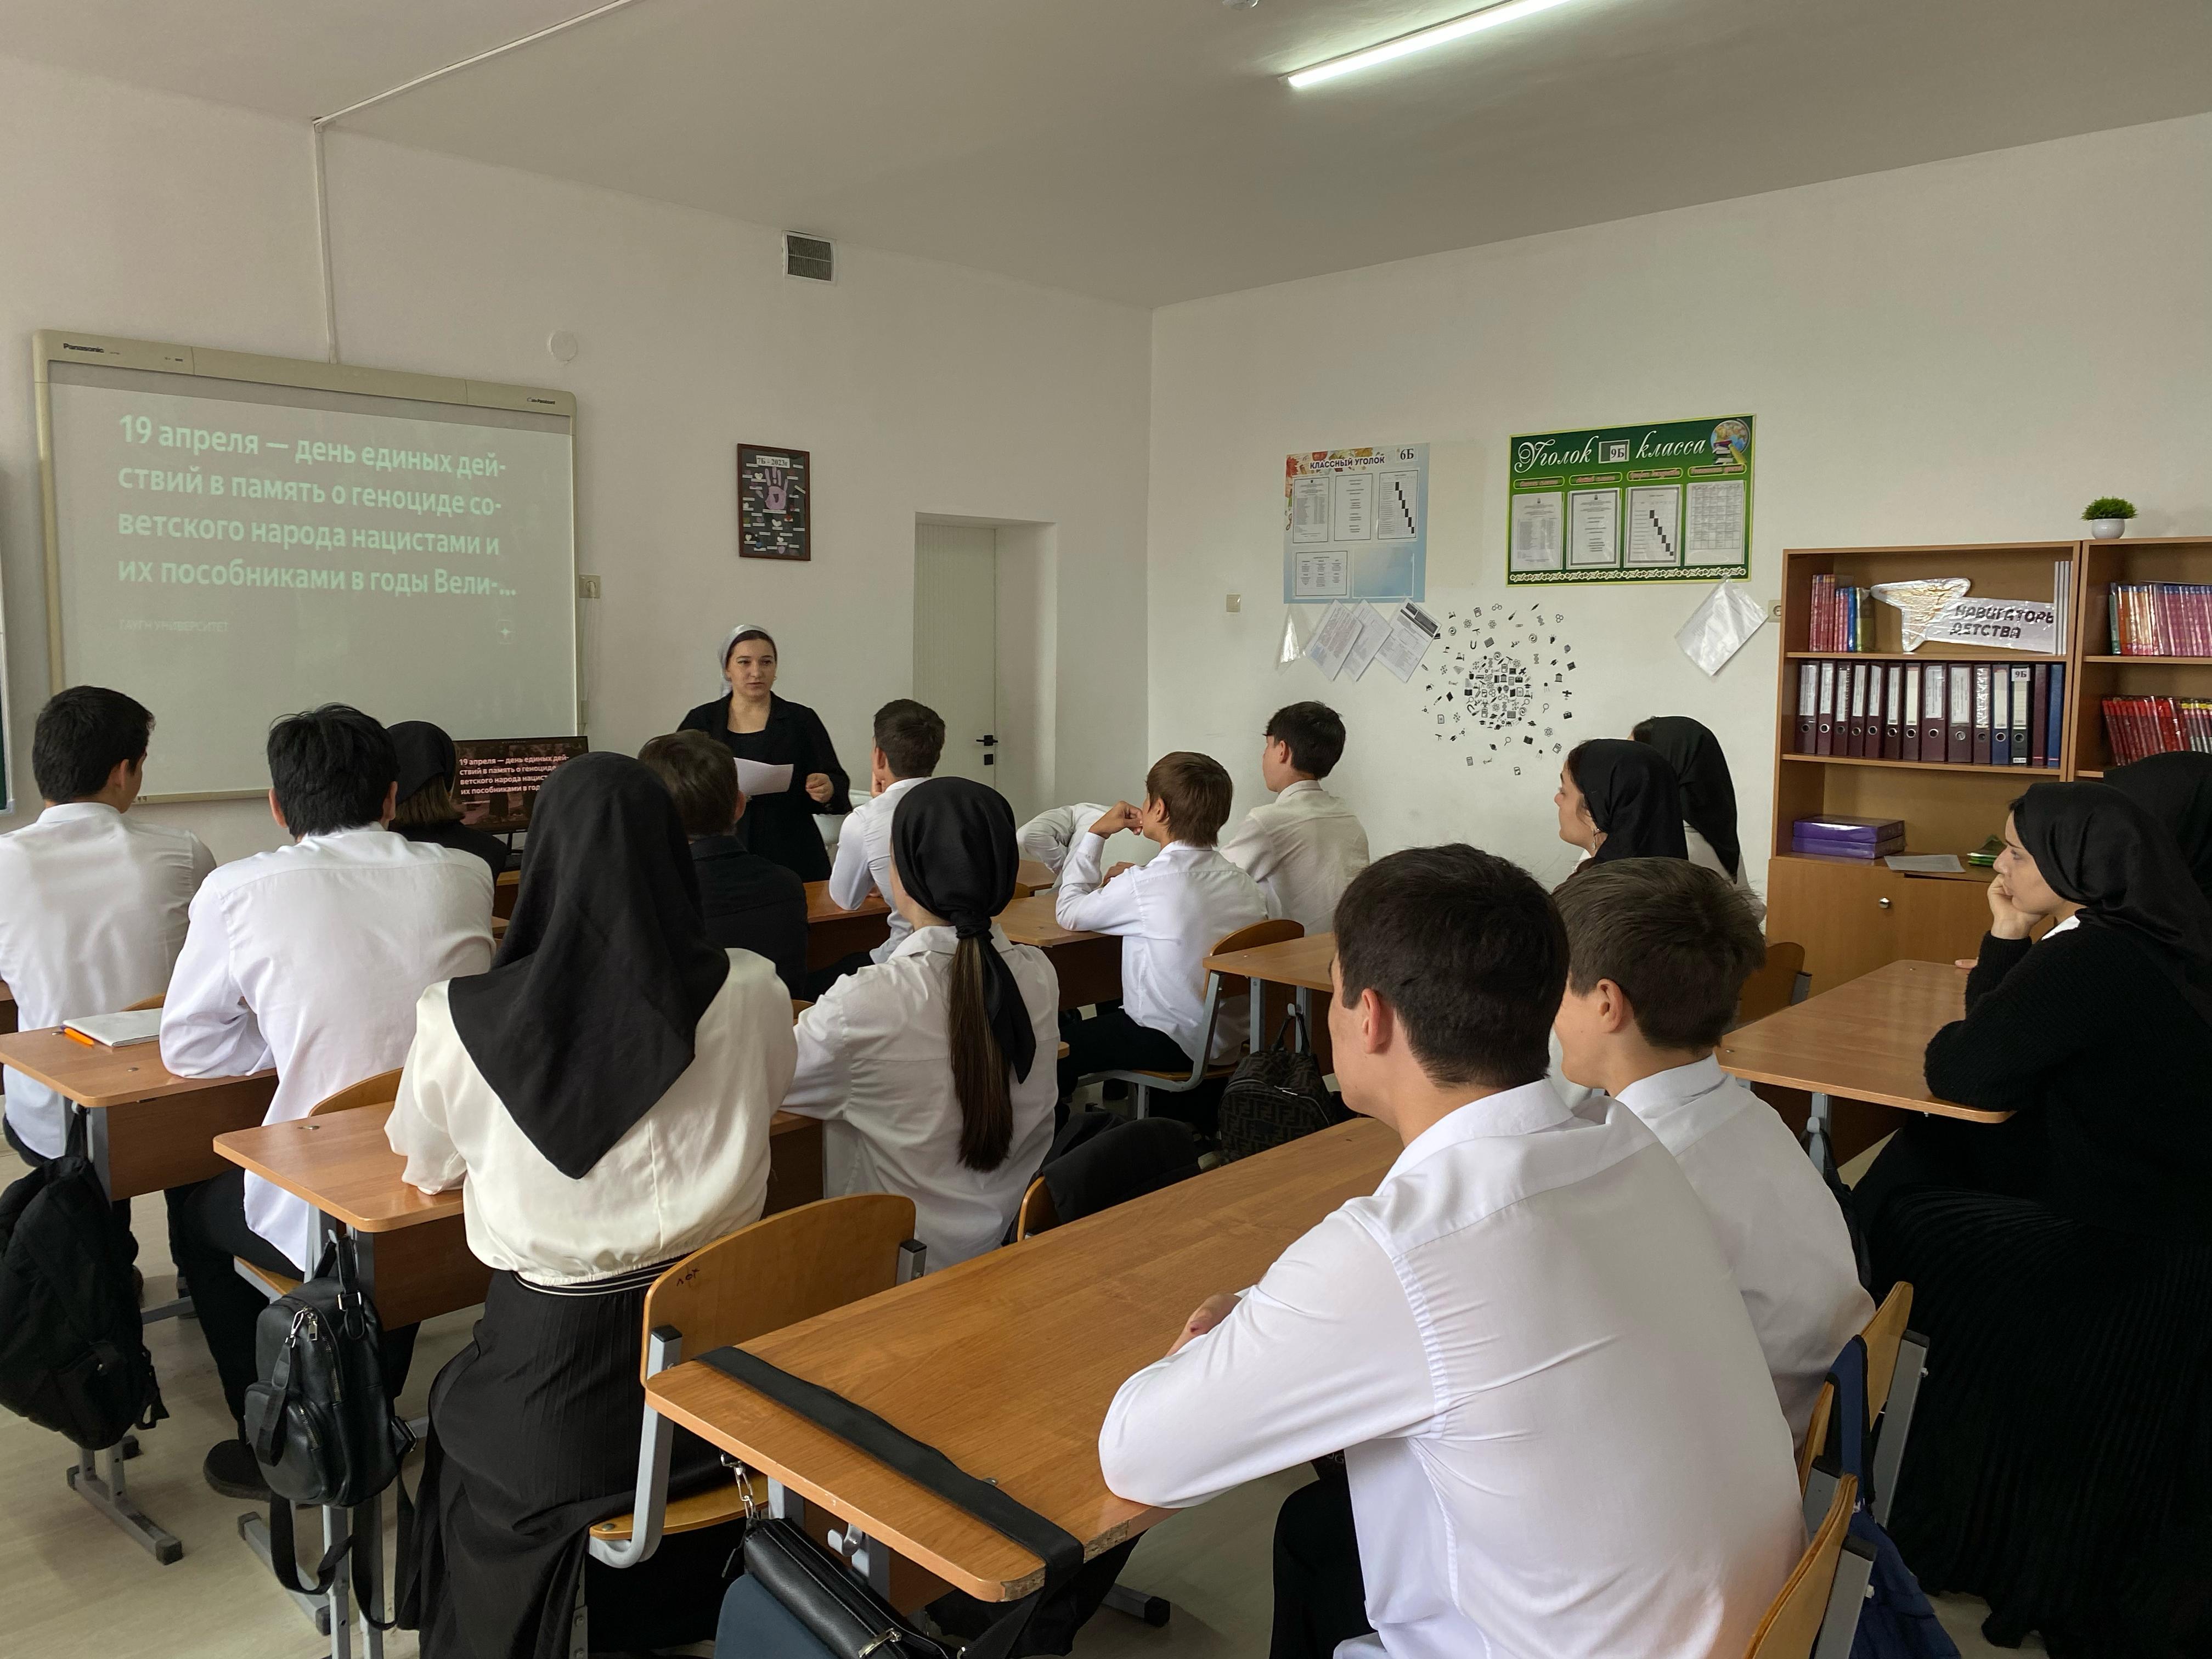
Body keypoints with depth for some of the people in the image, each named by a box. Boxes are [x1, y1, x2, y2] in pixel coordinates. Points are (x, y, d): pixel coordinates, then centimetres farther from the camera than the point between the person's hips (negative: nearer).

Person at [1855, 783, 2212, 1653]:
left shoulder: (2092, 960, -24)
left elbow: (1959, 1071, -17)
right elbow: (2010, 1048, 14)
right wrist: (2009, 939, 7)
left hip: (2127, 1263, -8)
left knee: (1894, 1221, 8)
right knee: (1929, 1154, 17)